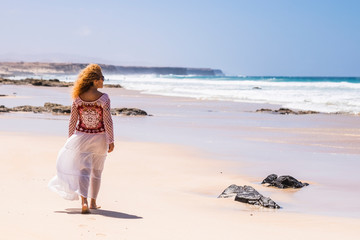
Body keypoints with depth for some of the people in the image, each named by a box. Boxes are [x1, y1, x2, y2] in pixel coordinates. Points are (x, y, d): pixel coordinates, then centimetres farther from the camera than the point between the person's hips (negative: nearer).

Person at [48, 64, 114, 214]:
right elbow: (108, 121, -14)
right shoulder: (104, 98, -14)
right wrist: (111, 141, -6)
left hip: (81, 138, 1)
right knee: (96, 172, 17)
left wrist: (70, 139, 11)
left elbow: (73, 121, 0)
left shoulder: (78, 98, -5)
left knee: (83, 171, 5)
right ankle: (93, 203, 27)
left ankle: (84, 201, -15)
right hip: (99, 138, -1)